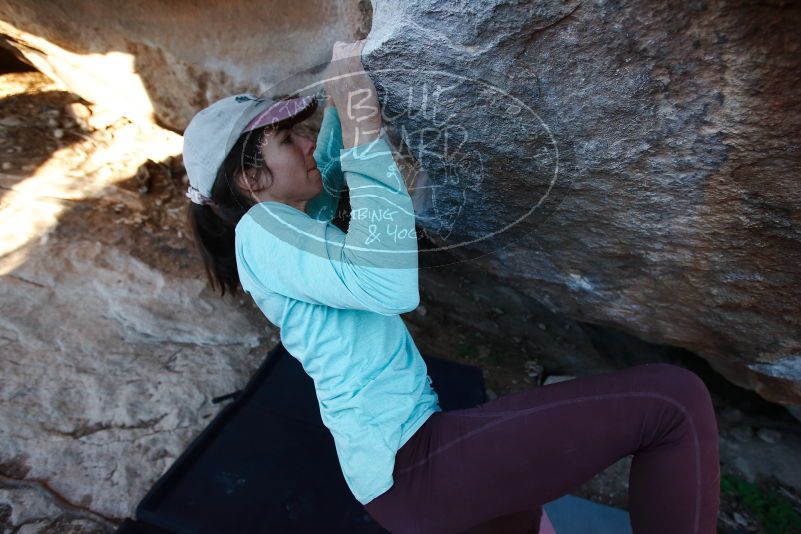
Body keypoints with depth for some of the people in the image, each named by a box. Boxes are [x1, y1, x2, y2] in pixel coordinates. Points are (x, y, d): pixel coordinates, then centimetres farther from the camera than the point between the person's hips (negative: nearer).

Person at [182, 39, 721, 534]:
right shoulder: (259, 230, -13)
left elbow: (327, 170, 29)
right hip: (408, 462, -10)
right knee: (673, 400, -11)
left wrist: (341, 95, 15)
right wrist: (363, 129, -22)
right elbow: (390, 286, -30)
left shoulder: (288, 225, 15)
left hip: (409, 447, 10)